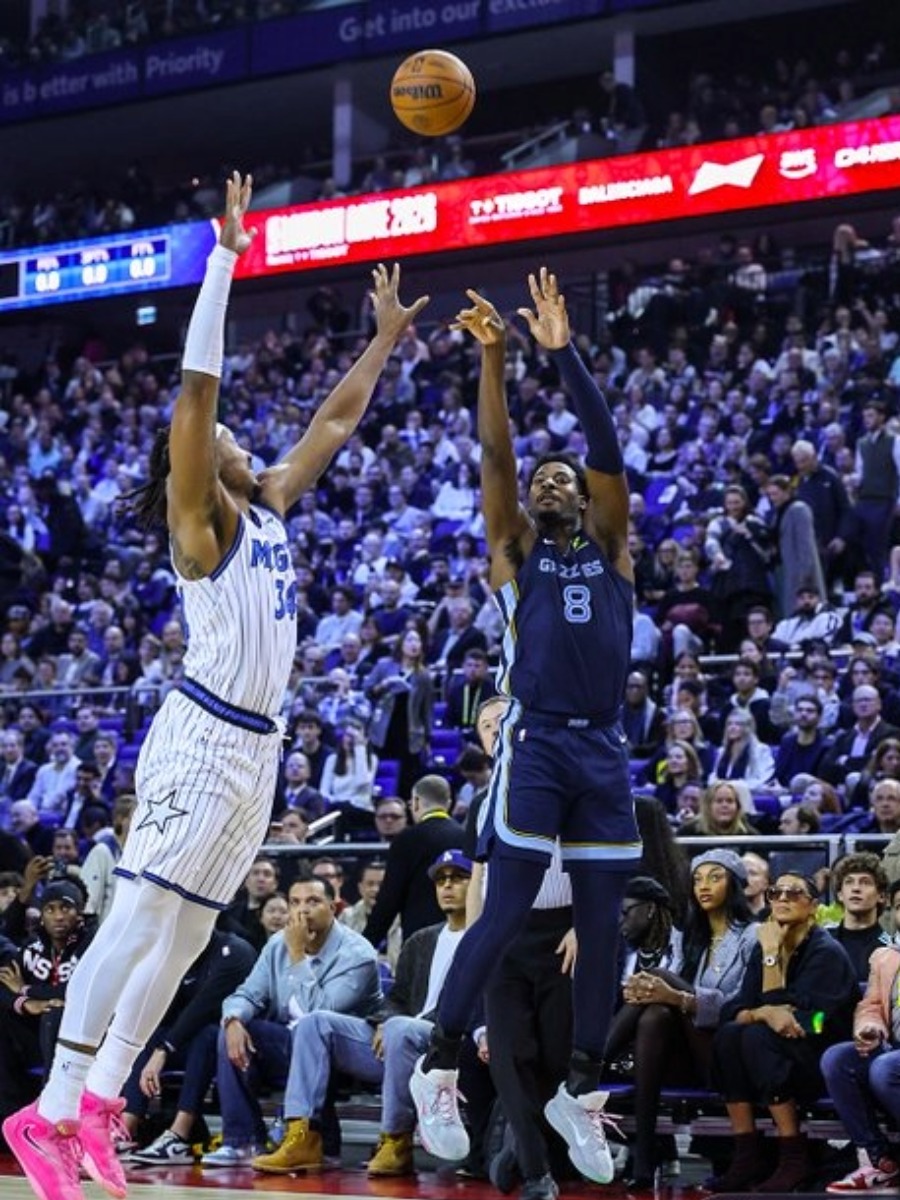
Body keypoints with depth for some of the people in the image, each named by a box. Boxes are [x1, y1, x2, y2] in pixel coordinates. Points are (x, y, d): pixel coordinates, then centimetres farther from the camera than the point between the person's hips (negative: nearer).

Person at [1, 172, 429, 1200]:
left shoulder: (268, 509, 18)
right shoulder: (199, 516, -3)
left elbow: (335, 421, 28)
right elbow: (196, 385, -13)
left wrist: (386, 336, 26)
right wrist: (224, 256, -13)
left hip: (257, 745, 9)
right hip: (203, 736, -9)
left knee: (185, 931, 7)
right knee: (141, 917, -13)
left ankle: (96, 1105, 11)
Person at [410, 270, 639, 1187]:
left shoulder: (609, 546, 16)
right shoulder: (513, 550, 11)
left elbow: (608, 443, 7)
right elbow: (494, 454, -1)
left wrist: (564, 352, 2)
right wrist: (494, 358, -8)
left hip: (606, 751, 4)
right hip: (536, 745, -4)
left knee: (601, 927, 6)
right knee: (505, 914, -7)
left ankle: (580, 1091, 16)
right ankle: (437, 1069, 3)